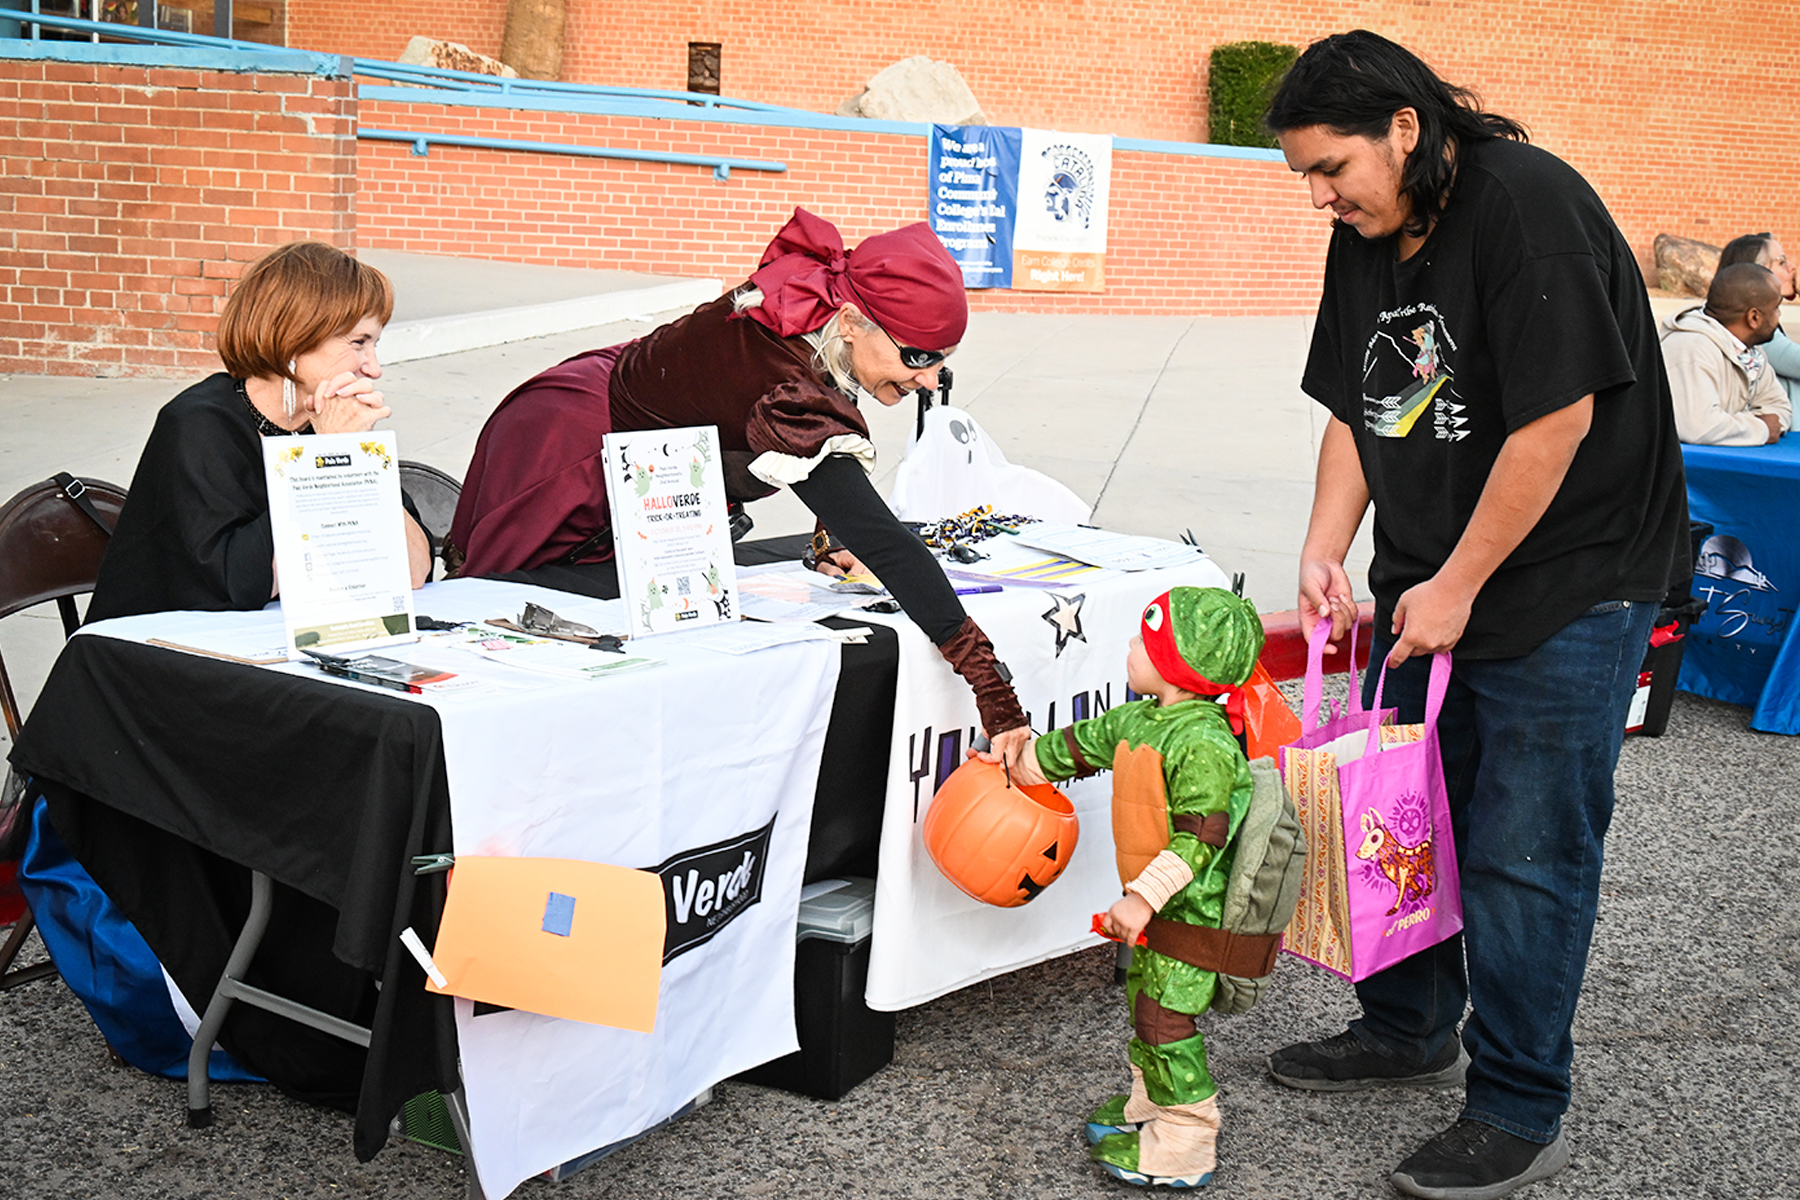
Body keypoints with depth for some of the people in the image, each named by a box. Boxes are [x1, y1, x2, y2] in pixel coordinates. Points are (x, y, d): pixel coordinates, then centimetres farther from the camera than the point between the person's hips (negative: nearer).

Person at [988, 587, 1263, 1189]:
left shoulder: (1202, 742, -25)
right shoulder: (1137, 721, 4)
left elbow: (1197, 839, -28)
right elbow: (1082, 744, 21)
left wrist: (1142, 899, -29)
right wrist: (1019, 764, 30)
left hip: (1192, 910, -9)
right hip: (1158, 904, 10)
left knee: (1167, 1020, -3)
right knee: (1144, 1004, 21)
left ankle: (1183, 1146, 8)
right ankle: (1146, 1103, 39)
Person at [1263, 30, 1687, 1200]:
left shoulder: (1528, 206, -20)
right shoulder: (1366, 240, 5)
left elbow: (1558, 416, -23)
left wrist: (1459, 585, -18)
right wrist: (1326, 551, -1)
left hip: (1566, 584, -8)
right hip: (1427, 583, 8)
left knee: (1524, 851, -2)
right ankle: (1410, 1027, 36)